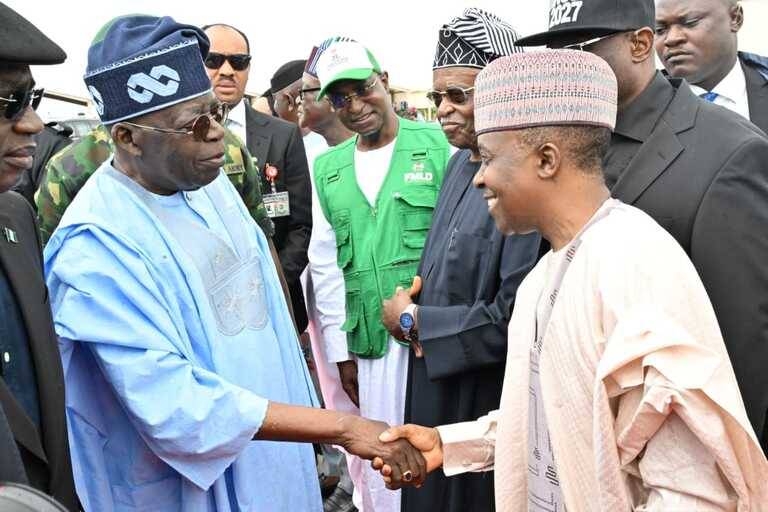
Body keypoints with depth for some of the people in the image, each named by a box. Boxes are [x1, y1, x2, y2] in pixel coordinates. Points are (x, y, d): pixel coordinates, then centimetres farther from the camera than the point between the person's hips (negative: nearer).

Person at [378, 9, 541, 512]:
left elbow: (514, 317, -26)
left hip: (487, 397, -8)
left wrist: (414, 320, -13)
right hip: (436, 383, 8)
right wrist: (415, 311, -3)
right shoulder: (460, 163, 6)